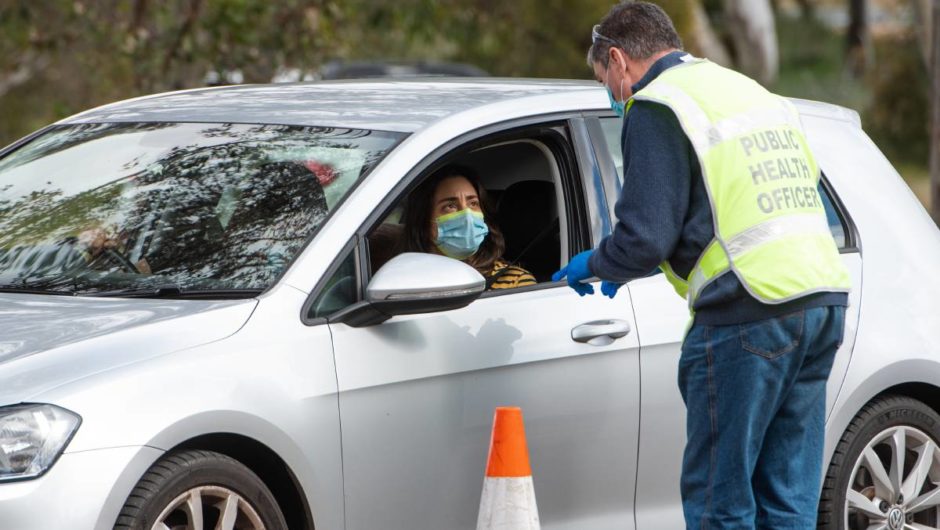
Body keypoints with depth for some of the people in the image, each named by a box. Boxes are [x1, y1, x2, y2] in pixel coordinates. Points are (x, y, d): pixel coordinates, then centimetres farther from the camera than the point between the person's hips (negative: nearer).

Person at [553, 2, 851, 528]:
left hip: (751, 314, -8)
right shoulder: (752, 91, 22)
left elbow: (645, 237, -12)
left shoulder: (656, 107, -4)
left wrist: (593, 264, 11)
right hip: (823, 299, 8)